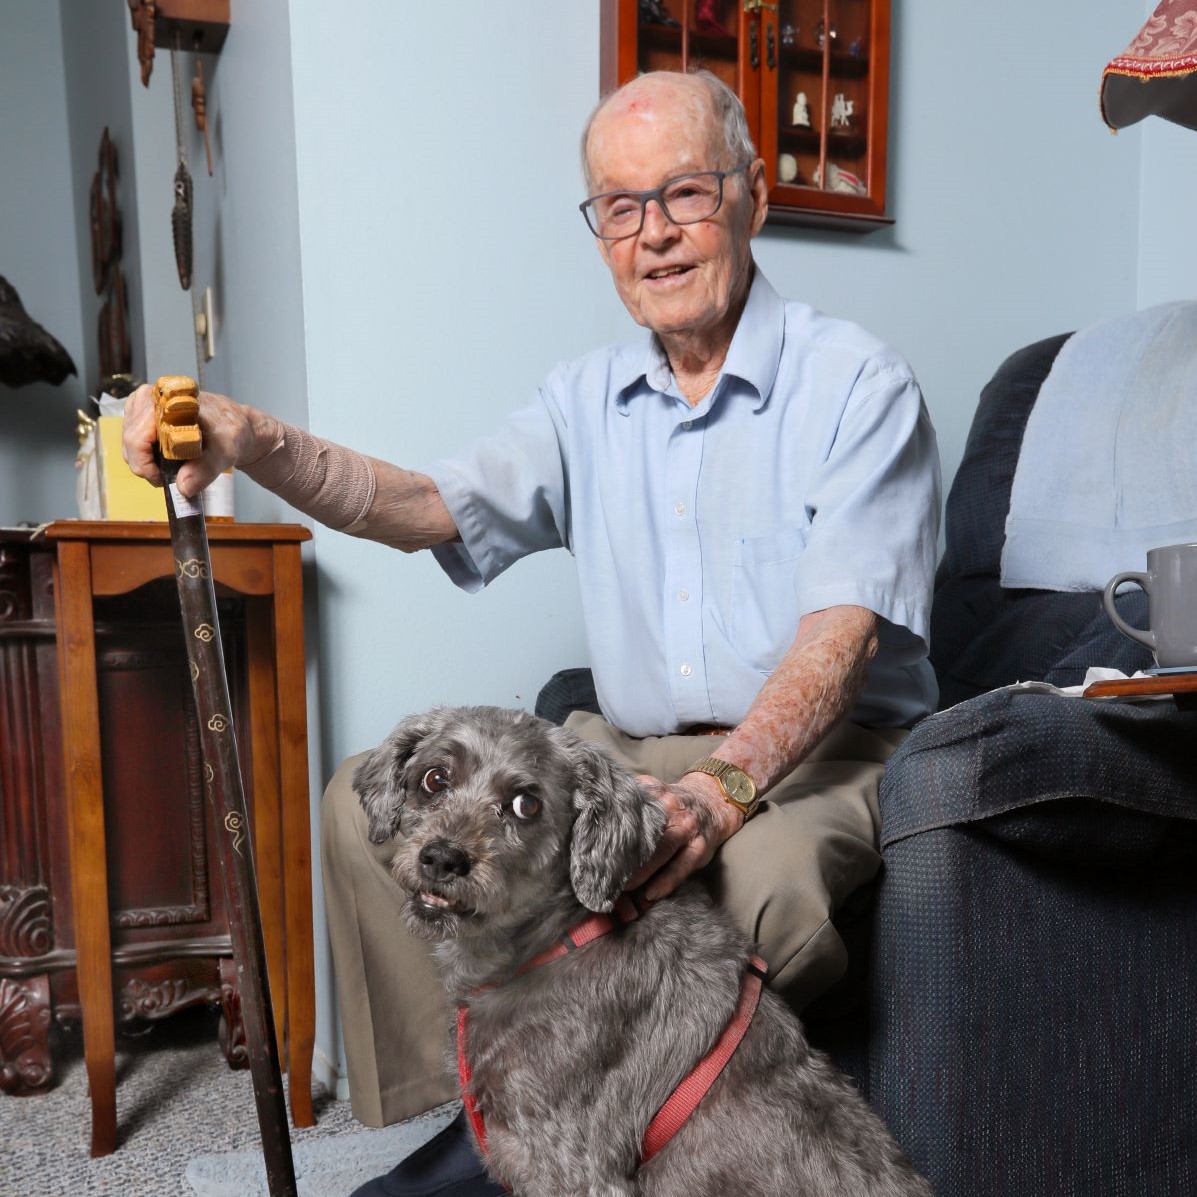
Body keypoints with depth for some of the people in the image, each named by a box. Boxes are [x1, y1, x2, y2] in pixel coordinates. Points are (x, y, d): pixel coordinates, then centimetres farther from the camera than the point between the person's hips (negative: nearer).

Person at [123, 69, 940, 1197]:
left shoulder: (857, 384, -6)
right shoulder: (589, 398, 11)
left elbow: (842, 628, -18)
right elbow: (433, 507, -2)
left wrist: (727, 785, -34)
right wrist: (256, 444, -18)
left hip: (819, 747, -4)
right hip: (628, 746, 5)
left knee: (760, 872, -37)